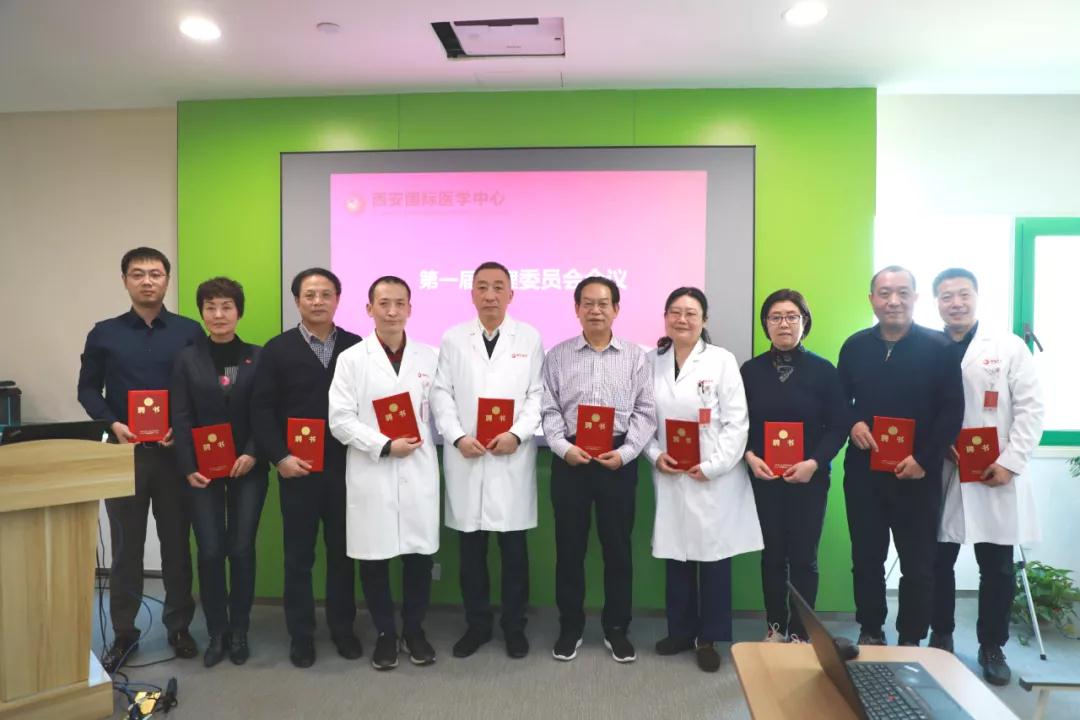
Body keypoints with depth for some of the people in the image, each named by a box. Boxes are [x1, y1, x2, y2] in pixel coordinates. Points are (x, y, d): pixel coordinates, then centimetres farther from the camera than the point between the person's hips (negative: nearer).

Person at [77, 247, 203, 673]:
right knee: (125, 545, 8)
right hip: (124, 451, 1)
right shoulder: (104, 334, 6)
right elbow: (88, 389, 7)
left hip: (175, 452, -1)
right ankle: (123, 633, 22)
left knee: (176, 542, 9)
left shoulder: (190, 332, 2)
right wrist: (112, 424, -10)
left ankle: (178, 626, 23)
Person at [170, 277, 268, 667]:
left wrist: (253, 454, -13)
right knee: (210, 551, 1)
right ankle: (216, 633, 18)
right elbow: (181, 418, 0)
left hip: (247, 468, 0)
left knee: (242, 549, 3)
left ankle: (239, 631, 19)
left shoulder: (257, 357, 2)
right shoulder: (188, 358, 4)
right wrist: (188, 467, -8)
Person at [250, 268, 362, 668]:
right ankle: (301, 634, 24)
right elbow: (262, 411, -2)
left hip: (346, 467, 1)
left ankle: (342, 628, 27)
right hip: (297, 469, -1)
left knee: (343, 552, 12)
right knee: (299, 555, 9)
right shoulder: (277, 350, 2)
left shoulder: (356, 348, 4)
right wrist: (279, 457, -13)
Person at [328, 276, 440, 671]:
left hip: (419, 471, 1)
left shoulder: (429, 357, 6)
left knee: (420, 555, 7)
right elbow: (340, 419, -5)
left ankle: (414, 630, 27)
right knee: (374, 558, 7)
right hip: (371, 474, -1)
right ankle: (385, 633, 26)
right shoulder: (352, 359, 0)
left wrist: (423, 441, -9)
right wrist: (385, 445, -13)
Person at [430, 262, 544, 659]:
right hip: (466, 458, 2)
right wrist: (458, 437, -10)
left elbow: (538, 395, 0)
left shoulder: (530, 337, 4)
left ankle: (514, 626, 22)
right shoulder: (452, 338, 7)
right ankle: (476, 624, 25)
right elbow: (441, 394, 3)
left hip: (513, 457, -1)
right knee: (470, 549, 10)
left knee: (514, 548, 6)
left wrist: (517, 434, -14)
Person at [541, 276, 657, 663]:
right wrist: (564, 447, -14)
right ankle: (570, 626, 24)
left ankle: (616, 628, 24)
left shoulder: (635, 356, 4)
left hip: (619, 460, 0)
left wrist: (625, 452, -11)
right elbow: (549, 410, 1)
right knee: (569, 546, 8)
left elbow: (645, 411, 0)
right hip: (570, 459, 0)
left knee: (618, 546, 9)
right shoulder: (558, 356, 5)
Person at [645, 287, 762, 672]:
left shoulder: (722, 361, -3)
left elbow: (737, 422, -6)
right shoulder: (651, 361, 6)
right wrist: (655, 454, -8)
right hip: (670, 476, 3)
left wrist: (712, 466, -13)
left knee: (714, 557, 4)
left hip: (714, 477, -2)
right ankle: (680, 631, 27)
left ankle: (710, 638, 20)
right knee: (677, 556, 11)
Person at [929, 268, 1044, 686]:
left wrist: (1011, 462, -11)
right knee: (938, 562, 8)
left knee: (997, 567, 6)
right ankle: (941, 638, 26)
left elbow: (1030, 407, -2)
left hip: (994, 476, -1)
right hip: (940, 475, 1)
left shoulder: (1009, 347, 3)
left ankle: (992, 647, 24)